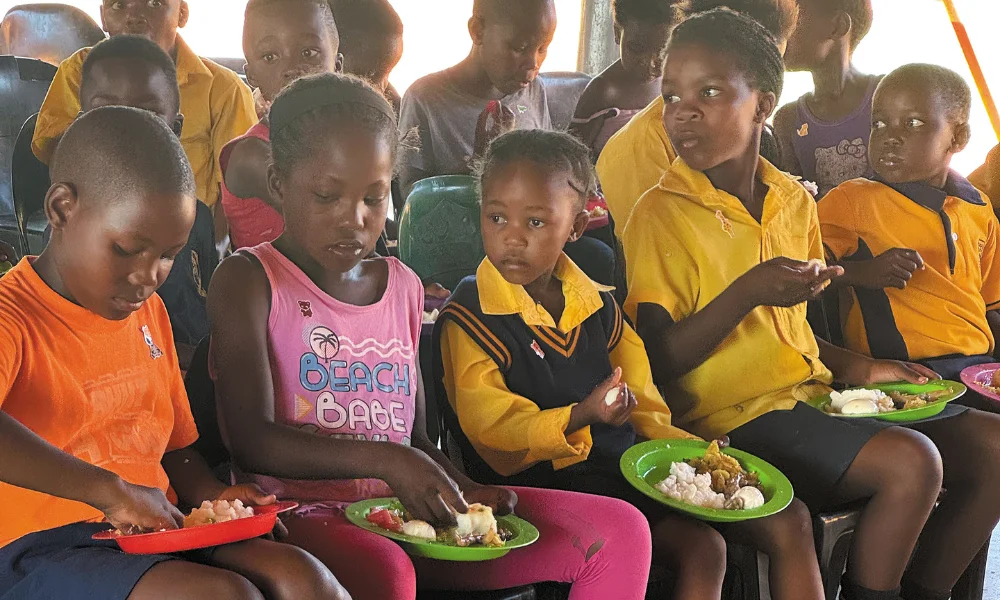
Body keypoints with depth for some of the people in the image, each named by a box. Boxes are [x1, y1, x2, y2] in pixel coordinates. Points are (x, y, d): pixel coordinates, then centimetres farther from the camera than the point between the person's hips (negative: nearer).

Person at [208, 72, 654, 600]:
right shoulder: (248, 280, -3)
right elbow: (252, 441, -15)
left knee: (619, 532, -6)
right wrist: (385, 461, -27)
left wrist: (464, 490, -2)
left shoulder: (403, 286, 16)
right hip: (298, 513, -6)